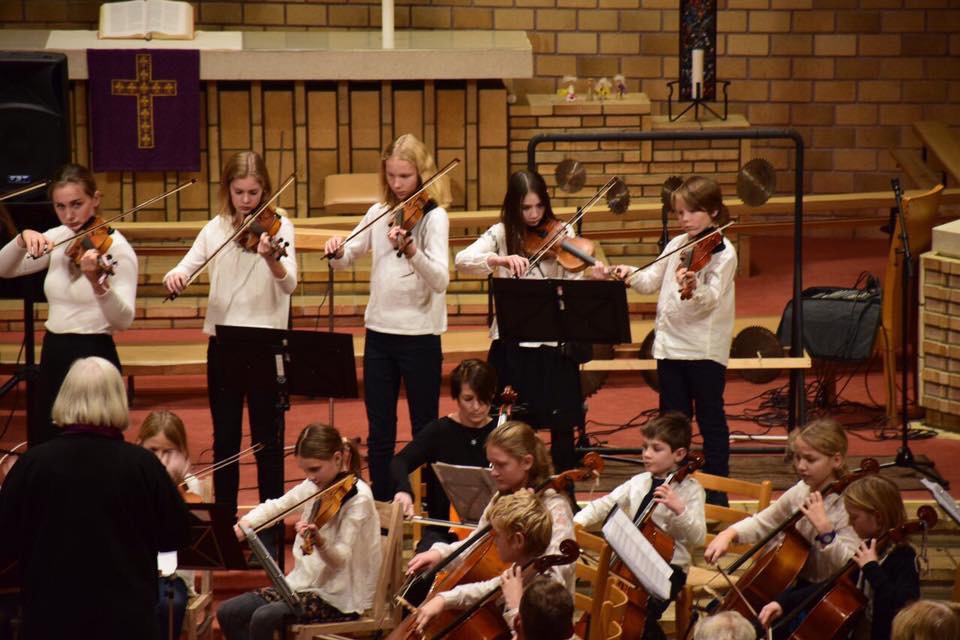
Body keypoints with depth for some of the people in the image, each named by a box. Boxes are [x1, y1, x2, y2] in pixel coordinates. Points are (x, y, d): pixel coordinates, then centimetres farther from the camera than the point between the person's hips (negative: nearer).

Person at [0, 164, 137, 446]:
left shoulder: (116, 247, -13)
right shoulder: (57, 238, 7)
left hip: (92, 358, -7)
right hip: (53, 355, 7)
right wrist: (23, 239, -14)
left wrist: (97, 283, -42)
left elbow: (123, 319, -24)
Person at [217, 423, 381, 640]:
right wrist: (245, 524, -4)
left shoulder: (358, 497, -16)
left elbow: (339, 560, -21)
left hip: (339, 596, -8)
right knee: (228, 613, -5)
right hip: (306, 581, 8)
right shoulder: (315, 486, 7)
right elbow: (276, 506, 17)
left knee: (263, 618, -28)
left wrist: (319, 540, -43)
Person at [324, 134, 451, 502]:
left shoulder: (433, 217, -10)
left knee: (425, 430, 3)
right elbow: (348, 258, 15)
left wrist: (410, 250, -39)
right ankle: (381, 503, 21)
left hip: (419, 334, -5)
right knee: (379, 430, 11)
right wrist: (337, 253, -9)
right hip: (379, 331, 5)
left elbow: (440, 281, -22)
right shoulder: (379, 213, 7)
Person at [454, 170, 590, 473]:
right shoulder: (501, 234, 2)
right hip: (511, 342, 0)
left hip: (553, 341, 0)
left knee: (561, 425, 2)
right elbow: (462, 260, -14)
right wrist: (501, 259, -31)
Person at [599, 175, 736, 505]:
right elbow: (652, 280, 12)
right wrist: (629, 274, -7)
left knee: (710, 421, 2)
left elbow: (710, 300, -21)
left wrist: (693, 288, -41)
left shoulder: (723, 253, -9)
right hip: (670, 344, 6)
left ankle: (716, 493, 9)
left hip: (705, 350, -6)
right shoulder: (676, 245, 11)